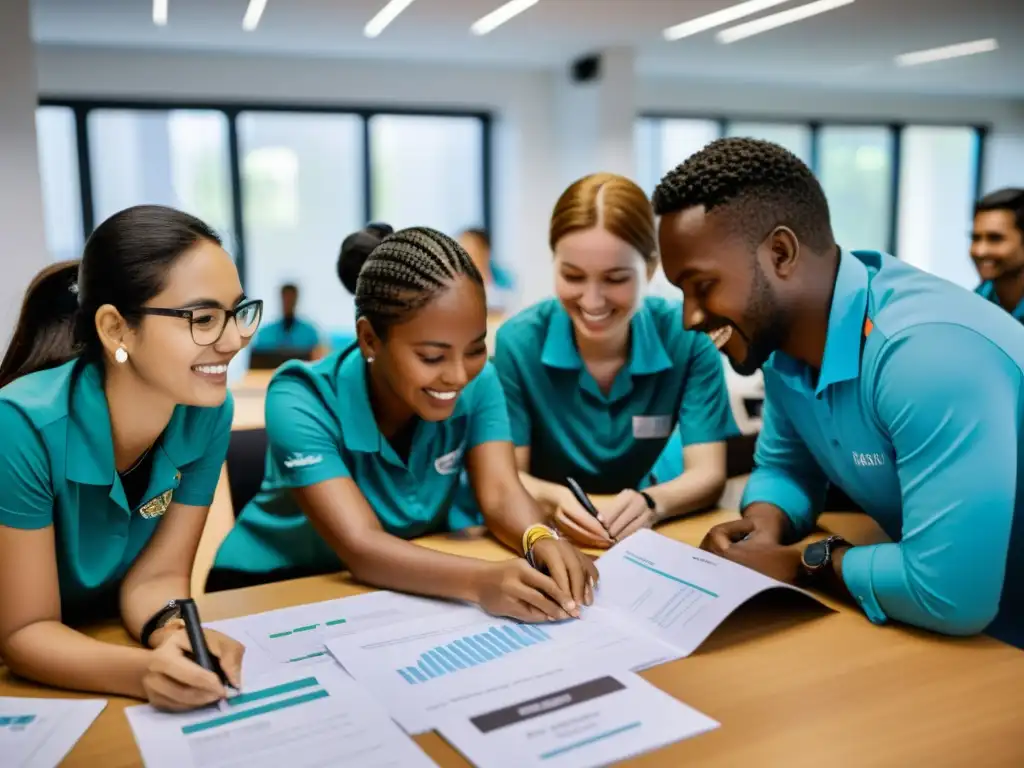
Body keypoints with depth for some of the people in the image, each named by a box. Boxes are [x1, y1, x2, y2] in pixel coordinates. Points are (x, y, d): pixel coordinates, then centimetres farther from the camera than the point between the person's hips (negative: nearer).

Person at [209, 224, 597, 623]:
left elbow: (501, 495, -16)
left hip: (406, 590, 4)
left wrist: (542, 542, -36)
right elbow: (361, 547, -31)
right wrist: (481, 581, -45)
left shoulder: (477, 381, -10)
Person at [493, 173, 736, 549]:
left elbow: (708, 475, -14)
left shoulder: (687, 337, -12)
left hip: (636, 538, 1)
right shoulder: (518, 341, -15)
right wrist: (554, 500, -34)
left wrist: (649, 504, -35)